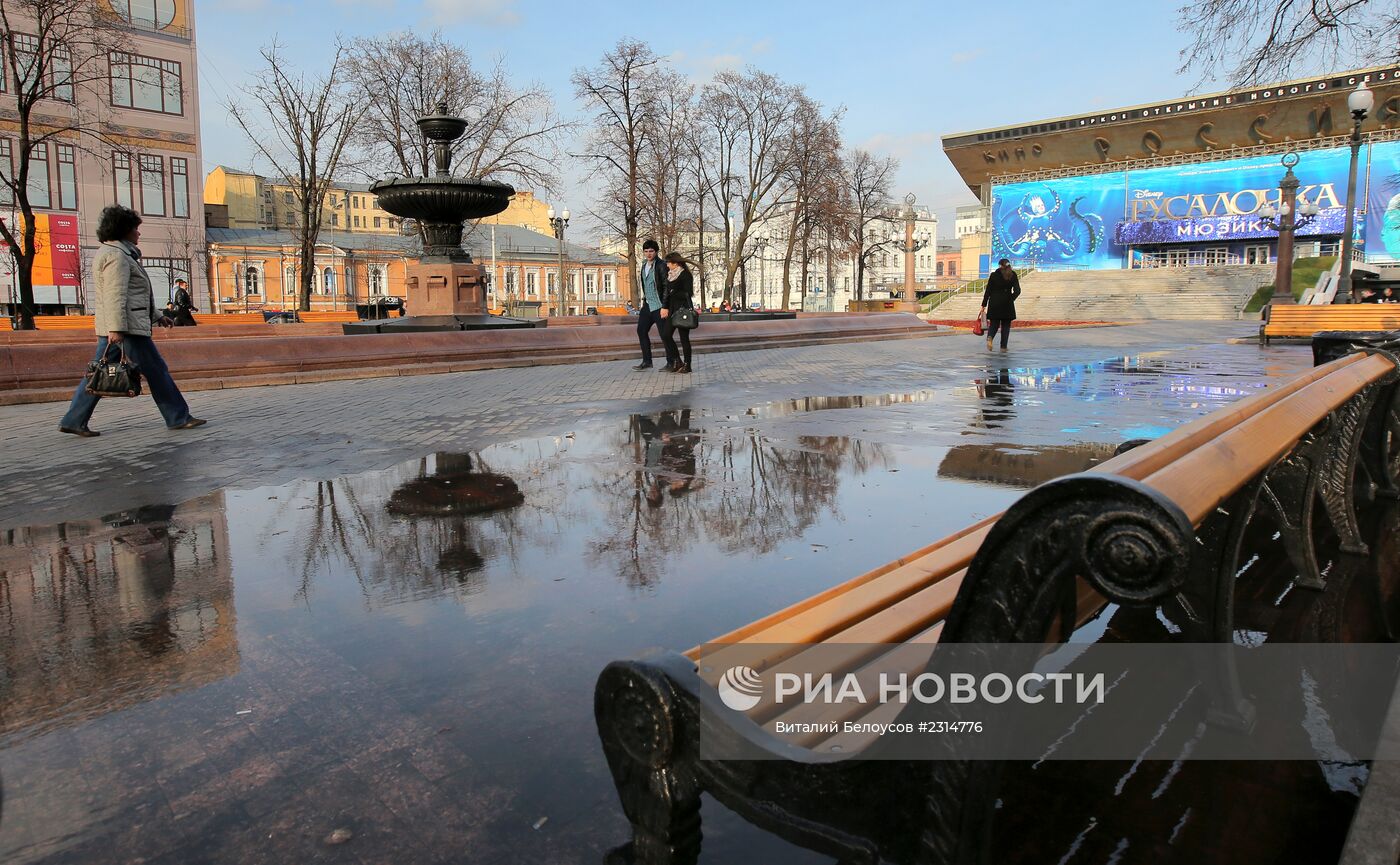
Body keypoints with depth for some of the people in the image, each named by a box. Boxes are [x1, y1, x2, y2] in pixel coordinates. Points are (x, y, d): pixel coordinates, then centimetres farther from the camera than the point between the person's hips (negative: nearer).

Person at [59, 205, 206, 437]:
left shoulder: (112, 252, 23)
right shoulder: (117, 255, -11)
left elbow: (135, 294, 28)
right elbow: (116, 295, -21)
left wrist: (157, 316, 28)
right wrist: (116, 328, -27)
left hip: (111, 328, 10)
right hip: (127, 327, -10)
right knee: (156, 370, -4)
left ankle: (73, 421, 10)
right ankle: (178, 418, 0)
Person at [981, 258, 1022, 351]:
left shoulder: (994, 275, -2)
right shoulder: (1013, 275, 0)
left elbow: (988, 291, -2)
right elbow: (1017, 291, -4)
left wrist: (984, 305, 2)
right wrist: (1010, 299, 11)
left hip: (994, 303, 0)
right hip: (1007, 305, 0)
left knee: (994, 323, 11)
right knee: (1005, 325, 10)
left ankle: (990, 337, -19)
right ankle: (1003, 347, 8)